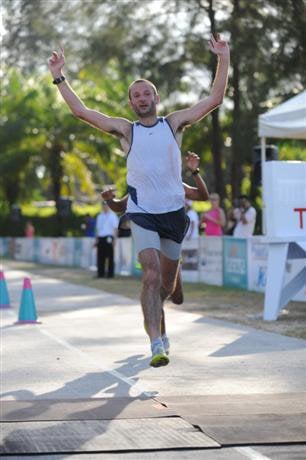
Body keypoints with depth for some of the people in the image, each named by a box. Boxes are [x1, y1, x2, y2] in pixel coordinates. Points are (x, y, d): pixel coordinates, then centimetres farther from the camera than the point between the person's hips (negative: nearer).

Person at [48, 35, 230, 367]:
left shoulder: (174, 123, 7)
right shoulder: (125, 130, 5)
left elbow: (214, 99, 3)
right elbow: (81, 111, 4)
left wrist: (223, 60, -3)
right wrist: (59, 78, 1)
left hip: (174, 212, 2)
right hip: (142, 214, -2)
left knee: (166, 283, 11)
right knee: (152, 274, -20)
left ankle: (152, 310, 44)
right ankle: (157, 344, -23)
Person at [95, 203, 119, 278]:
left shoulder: (112, 216, 2)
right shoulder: (99, 216, 19)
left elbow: (115, 228, -3)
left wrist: (114, 239, -11)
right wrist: (96, 239, 13)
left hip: (109, 238, -5)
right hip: (100, 238, 5)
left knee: (110, 257, -4)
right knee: (100, 257, 3)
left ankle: (110, 274, -3)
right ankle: (100, 273, 8)